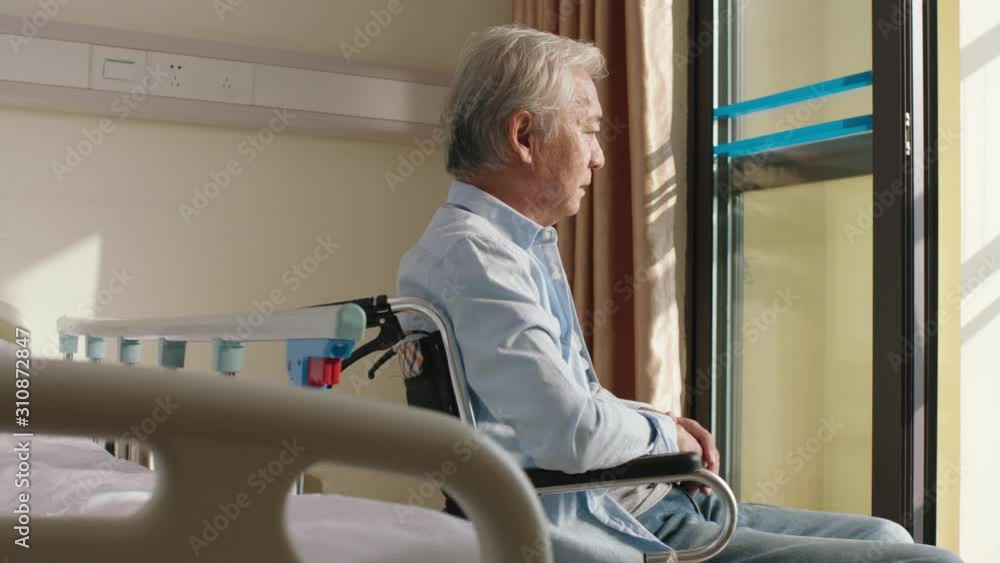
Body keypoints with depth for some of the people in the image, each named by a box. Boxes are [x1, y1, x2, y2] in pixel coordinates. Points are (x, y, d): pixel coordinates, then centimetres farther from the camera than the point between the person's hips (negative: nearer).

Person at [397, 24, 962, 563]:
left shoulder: (527, 244, 15)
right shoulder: (468, 254, -19)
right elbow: (573, 431, -29)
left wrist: (665, 423, 7)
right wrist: (664, 434, -7)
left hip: (645, 502, 11)